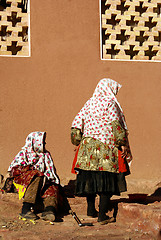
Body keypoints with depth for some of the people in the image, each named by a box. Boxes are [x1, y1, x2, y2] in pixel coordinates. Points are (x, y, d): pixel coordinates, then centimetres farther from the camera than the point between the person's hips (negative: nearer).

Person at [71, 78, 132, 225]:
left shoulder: (89, 104, 15)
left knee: (90, 178, 14)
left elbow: (77, 123, 13)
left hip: (87, 146, 7)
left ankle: (91, 210, 25)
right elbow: (116, 125, -13)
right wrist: (122, 144, -11)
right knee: (107, 180, -3)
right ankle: (102, 215, -5)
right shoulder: (110, 103, -4)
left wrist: (78, 143, 17)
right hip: (106, 148, -7)